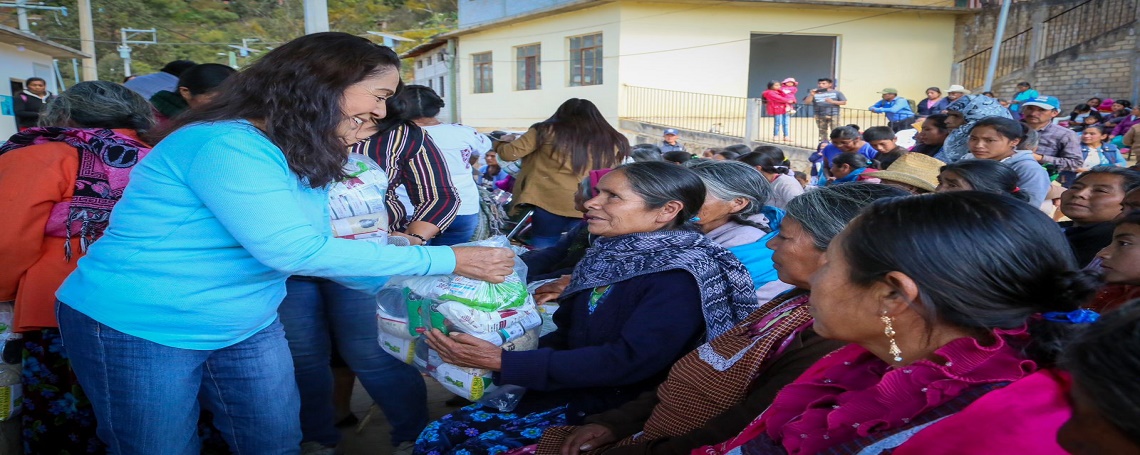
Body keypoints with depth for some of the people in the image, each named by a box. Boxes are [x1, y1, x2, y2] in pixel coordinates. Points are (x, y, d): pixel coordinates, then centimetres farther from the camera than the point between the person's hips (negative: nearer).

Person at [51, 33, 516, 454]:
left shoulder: (306, 157, 1)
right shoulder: (226, 145, -27)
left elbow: (315, 245, 3)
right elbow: (295, 250, -32)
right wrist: (445, 260, -28)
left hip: (248, 329, 8)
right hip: (138, 329, -7)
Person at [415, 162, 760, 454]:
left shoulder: (680, 276, -19)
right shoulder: (612, 255, 6)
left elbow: (627, 362, -28)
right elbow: (567, 335, 11)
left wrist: (504, 363, -28)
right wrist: (500, 354, -7)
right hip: (565, 390, 8)